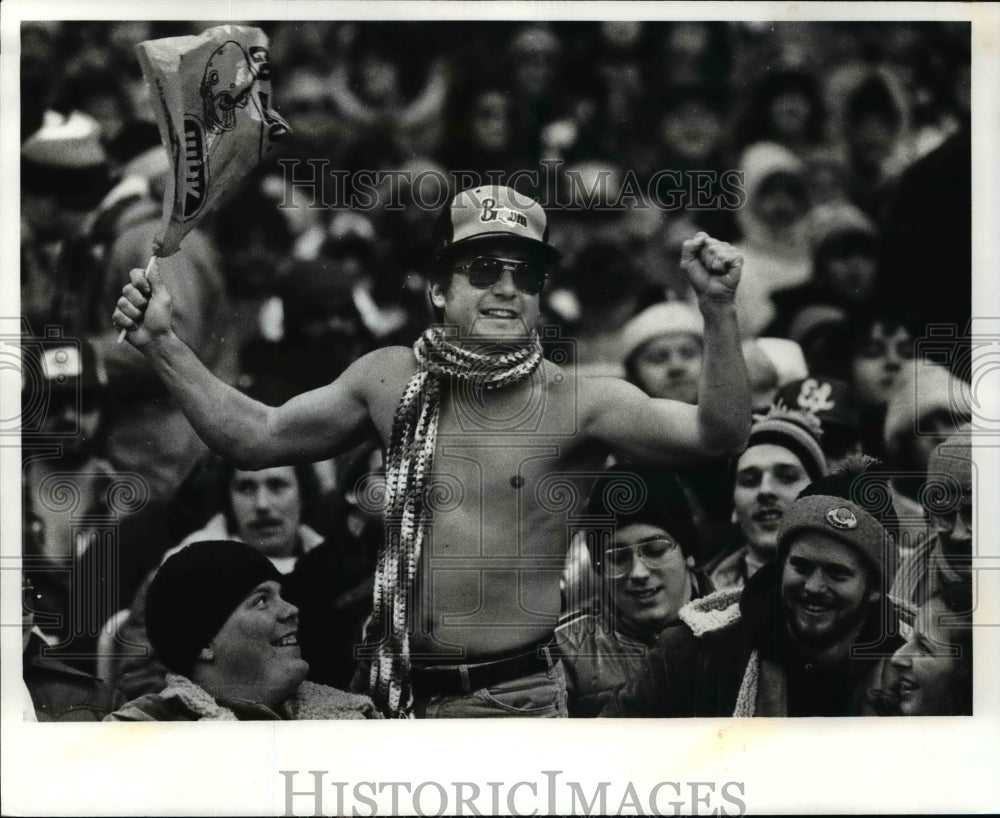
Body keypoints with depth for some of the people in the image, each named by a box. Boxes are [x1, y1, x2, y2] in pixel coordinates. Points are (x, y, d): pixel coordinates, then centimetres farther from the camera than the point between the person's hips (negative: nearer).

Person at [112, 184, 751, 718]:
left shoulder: (577, 400, -10)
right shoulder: (393, 380, 3)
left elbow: (718, 435, -21)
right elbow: (255, 437, 11)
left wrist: (718, 310, -35)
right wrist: (163, 343, 5)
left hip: (519, 699, -4)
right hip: (400, 694, 4)